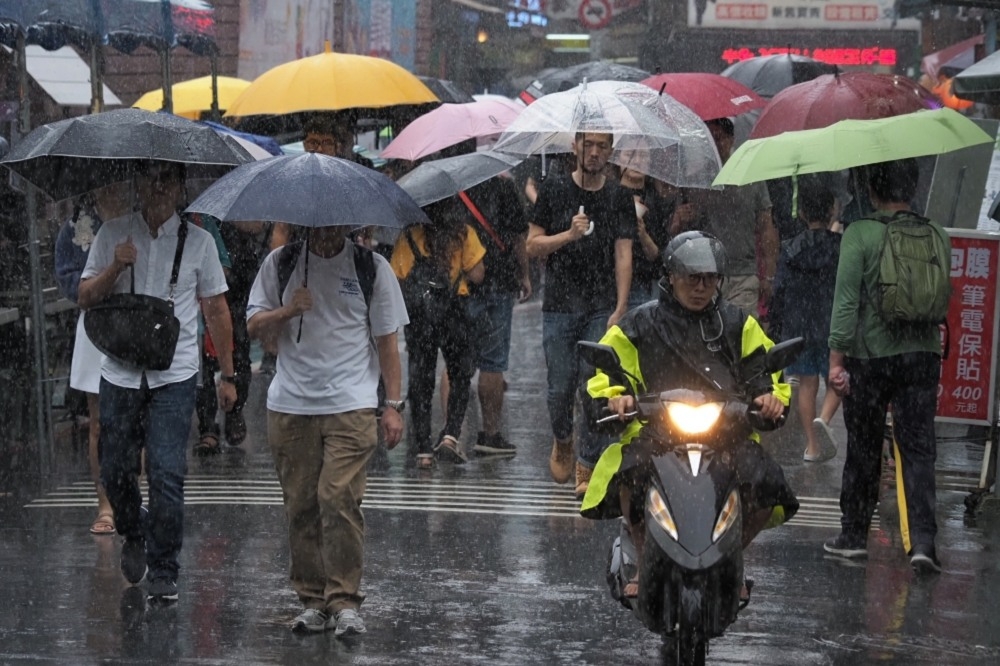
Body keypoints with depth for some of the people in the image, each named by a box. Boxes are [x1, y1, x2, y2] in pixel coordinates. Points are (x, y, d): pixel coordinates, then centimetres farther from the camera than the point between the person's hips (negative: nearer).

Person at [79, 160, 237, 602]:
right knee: (115, 470, 7)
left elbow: (216, 310, 7)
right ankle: (133, 536, 38)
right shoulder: (113, 235, 6)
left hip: (174, 377, -2)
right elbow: (86, 298, 4)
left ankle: (164, 572, 1)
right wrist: (116, 267, -15)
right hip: (120, 373, 2)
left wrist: (227, 375, 6)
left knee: (167, 474, -10)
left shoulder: (198, 241, 3)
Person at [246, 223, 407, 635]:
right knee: (300, 505, 4)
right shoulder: (279, 264, 9)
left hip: (351, 404, -2)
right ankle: (313, 600, 13)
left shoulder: (371, 267, 5)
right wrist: (287, 311, -11)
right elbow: (254, 327, 10)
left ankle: (344, 601, -9)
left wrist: (393, 405, 2)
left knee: (340, 499, -14)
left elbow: (386, 341, 7)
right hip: (290, 406, 3)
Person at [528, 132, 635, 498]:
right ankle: (562, 441, 32)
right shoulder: (554, 189, 4)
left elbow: (623, 256, 2)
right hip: (559, 306, 0)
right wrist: (569, 235, -15)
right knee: (561, 387, 3)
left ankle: (587, 466, 2)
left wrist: (620, 309, -6)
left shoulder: (619, 197, 5)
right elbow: (532, 245, 3)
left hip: (602, 309, 0)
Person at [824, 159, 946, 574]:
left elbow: (846, 300, -13)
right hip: (922, 355, 2)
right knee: (918, 450, 2)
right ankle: (922, 540, -10)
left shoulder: (859, 235, -10)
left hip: (869, 357, -2)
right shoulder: (937, 235, 2)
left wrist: (837, 357, -11)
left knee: (863, 450, 10)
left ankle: (854, 535, 20)